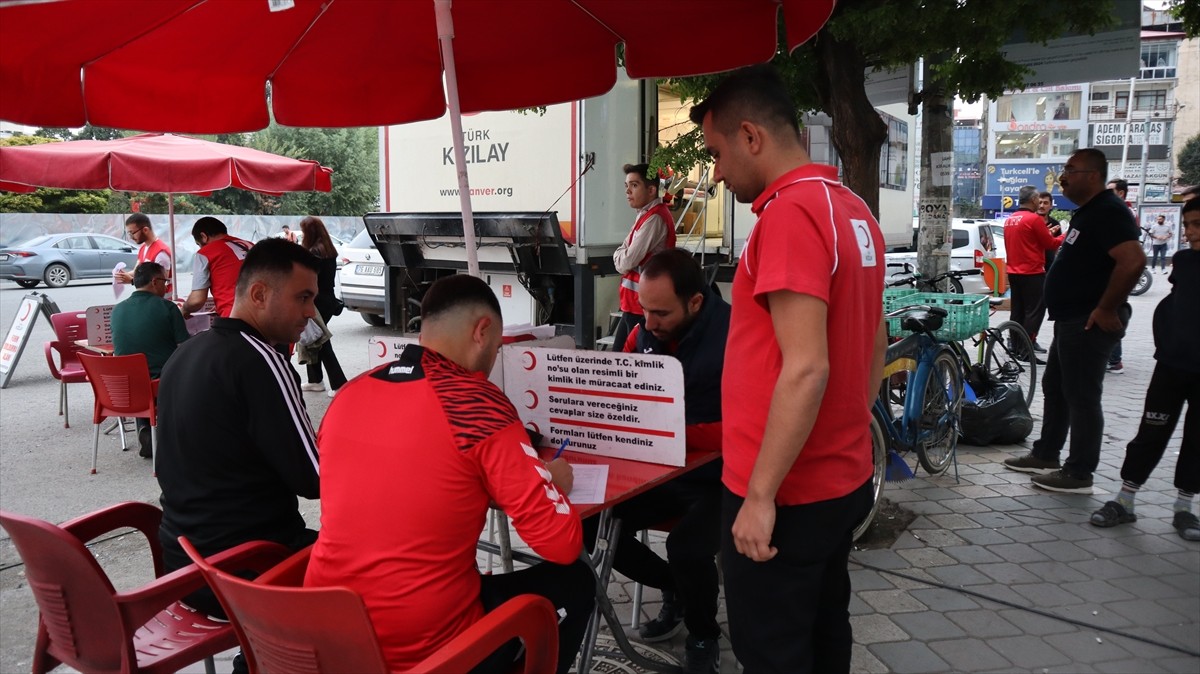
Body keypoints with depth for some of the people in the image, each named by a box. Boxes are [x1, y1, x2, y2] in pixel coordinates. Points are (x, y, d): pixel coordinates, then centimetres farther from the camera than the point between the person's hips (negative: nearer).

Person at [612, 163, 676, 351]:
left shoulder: (654, 218, -17)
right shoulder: (645, 214, 15)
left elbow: (626, 262, -18)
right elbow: (622, 253, 18)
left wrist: (620, 256, 2)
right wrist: (623, 256, -3)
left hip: (642, 306, -10)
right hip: (633, 303, 10)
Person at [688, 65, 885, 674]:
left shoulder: (790, 214, -20)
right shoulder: (854, 211, 9)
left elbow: (806, 369, -26)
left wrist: (760, 495, -21)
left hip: (787, 494, -9)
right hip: (844, 479, 9)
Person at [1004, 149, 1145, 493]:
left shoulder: (1108, 212, -17)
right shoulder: (1087, 212, 15)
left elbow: (1133, 261, -29)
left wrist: (1106, 309, -24)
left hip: (1090, 323, -11)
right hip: (1072, 320, 11)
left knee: (1081, 397, -3)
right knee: (1055, 388, 18)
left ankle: (1079, 473, 6)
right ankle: (1045, 455, 30)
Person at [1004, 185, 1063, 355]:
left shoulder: (1009, 220, 10)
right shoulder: (1035, 219, -13)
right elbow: (1050, 244, -8)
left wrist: (1047, 233, 17)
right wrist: (1065, 236, 8)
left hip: (1013, 272, 8)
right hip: (1033, 272, -8)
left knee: (1017, 311, 13)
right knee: (1034, 312, -3)